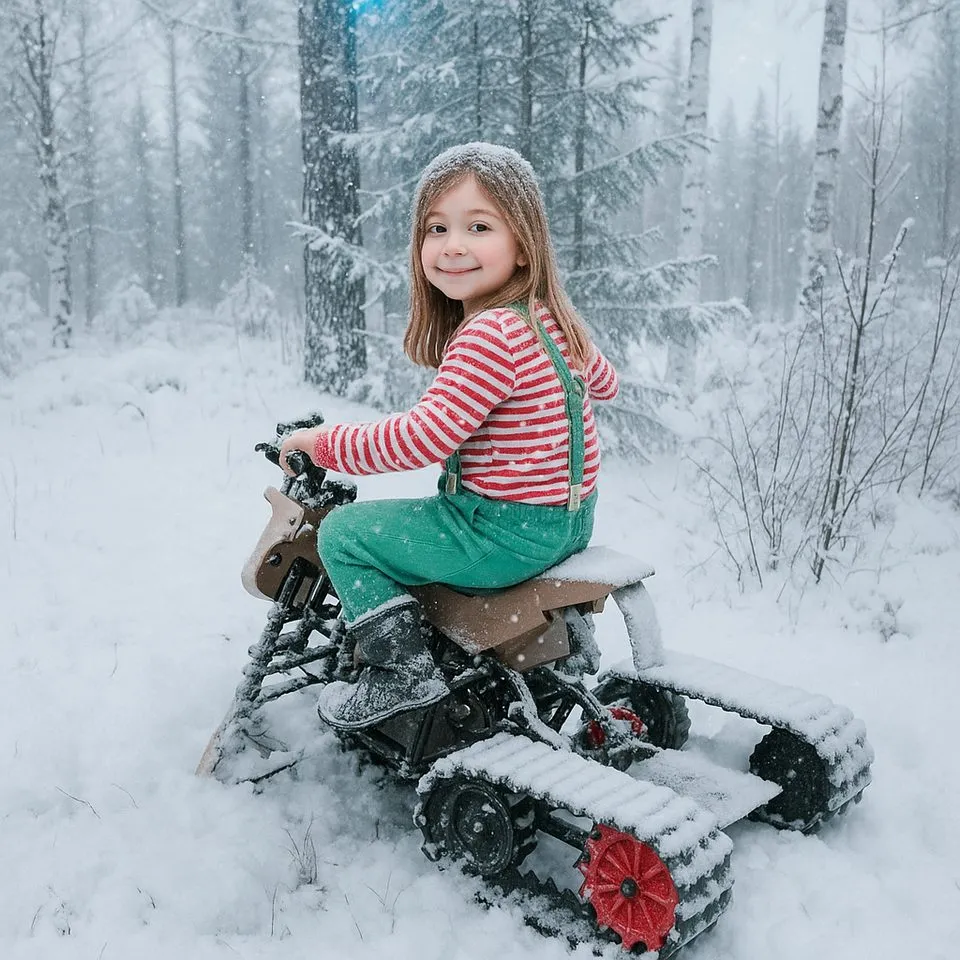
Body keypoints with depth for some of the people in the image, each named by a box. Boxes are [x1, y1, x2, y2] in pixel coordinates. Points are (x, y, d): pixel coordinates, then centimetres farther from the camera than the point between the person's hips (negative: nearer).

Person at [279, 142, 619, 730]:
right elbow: (604, 382, 23)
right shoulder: (554, 319, 6)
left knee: (342, 533, -2)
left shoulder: (489, 334, -24)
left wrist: (324, 442, -14)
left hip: (509, 535, -9)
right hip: (570, 518, 10)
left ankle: (404, 669, 0)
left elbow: (425, 438, -26)